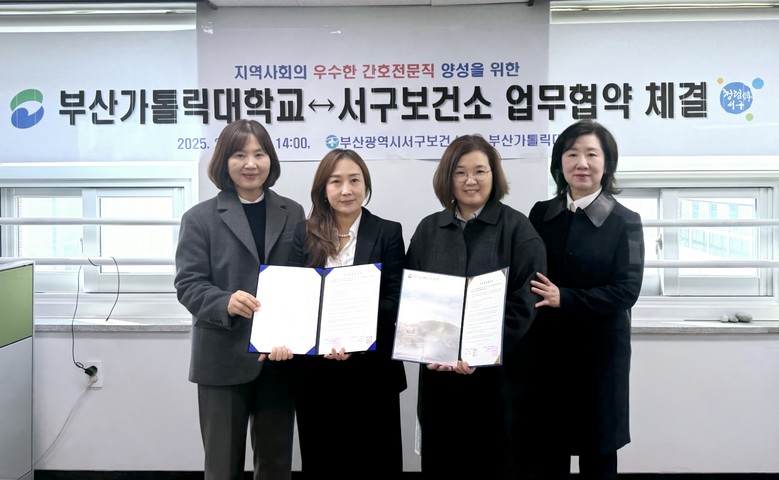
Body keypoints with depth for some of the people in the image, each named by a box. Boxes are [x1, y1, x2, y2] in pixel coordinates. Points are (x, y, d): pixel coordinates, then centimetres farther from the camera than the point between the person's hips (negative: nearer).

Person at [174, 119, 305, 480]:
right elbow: (188, 285, -6)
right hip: (224, 360, -2)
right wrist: (226, 303, -27)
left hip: (280, 358, 3)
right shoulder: (200, 217, -1)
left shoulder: (293, 214, 8)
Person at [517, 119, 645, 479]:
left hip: (599, 351, -2)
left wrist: (564, 299, -21)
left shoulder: (624, 221, -3)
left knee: (597, 451, 11)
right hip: (545, 350, 3)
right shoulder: (540, 214, 5)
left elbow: (626, 290, -11)